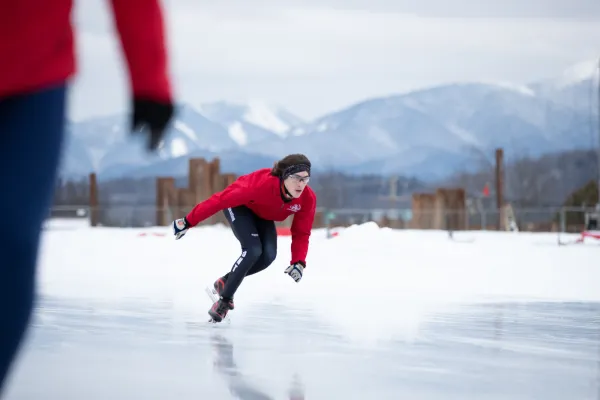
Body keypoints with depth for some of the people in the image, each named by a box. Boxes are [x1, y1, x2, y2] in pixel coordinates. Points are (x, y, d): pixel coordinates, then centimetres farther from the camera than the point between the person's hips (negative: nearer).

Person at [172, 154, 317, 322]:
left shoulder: (308, 199, -28)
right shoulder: (261, 184, -43)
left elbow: (301, 233, -14)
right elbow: (221, 200, -34)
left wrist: (299, 262, -30)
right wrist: (188, 222, -29)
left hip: (262, 215, 5)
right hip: (240, 206, -5)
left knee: (268, 255, -15)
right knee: (253, 250, -25)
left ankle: (225, 282, 9)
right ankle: (225, 300, -10)